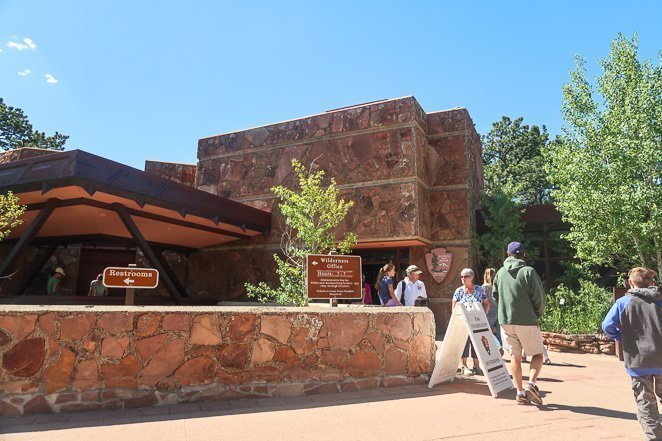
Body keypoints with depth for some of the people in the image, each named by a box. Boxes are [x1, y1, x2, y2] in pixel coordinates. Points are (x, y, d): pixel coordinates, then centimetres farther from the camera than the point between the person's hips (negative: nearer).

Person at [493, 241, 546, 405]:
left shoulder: (500, 272, 5)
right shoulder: (528, 271, -9)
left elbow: (495, 295, 10)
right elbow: (539, 297, -10)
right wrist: (537, 314, 7)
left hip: (505, 321, 4)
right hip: (527, 321, -4)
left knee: (515, 356, 11)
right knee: (538, 354, 11)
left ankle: (520, 392, 12)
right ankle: (532, 383, -8)